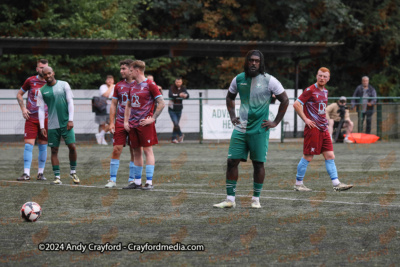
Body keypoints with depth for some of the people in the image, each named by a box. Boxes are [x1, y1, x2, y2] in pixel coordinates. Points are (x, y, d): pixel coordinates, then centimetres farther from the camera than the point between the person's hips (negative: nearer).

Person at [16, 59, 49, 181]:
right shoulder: (30, 81, -1)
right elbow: (19, 94, 12)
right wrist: (23, 108, -1)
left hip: (45, 119, 1)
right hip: (31, 119, -1)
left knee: (43, 146, 6)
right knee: (28, 144, -8)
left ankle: (41, 173, 15)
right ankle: (26, 173, -6)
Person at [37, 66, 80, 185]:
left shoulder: (64, 85, 3)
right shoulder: (42, 91, 6)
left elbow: (70, 102, 1)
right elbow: (41, 109, 6)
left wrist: (71, 120, -8)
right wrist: (42, 127, -1)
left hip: (66, 123, -1)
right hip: (52, 125, 1)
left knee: (72, 146, -8)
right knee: (54, 150, 0)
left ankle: (73, 172, 12)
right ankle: (57, 177, 5)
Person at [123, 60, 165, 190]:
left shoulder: (150, 85, -6)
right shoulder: (133, 86, 16)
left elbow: (161, 103, -9)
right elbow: (128, 105, 24)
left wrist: (152, 118, -12)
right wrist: (126, 121, 13)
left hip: (145, 124, -7)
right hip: (133, 124, 7)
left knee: (148, 150, -7)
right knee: (136, 152, 9)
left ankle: (149, 182, -7)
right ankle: (137, 182, 15)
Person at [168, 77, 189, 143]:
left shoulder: (183, 88, 2)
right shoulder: (172, 87, -11)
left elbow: (187, 95, -11)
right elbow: (170, 95, -28)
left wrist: (185, 95, -36)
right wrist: (179, 95, -39)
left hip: (179, 109, 4)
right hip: (172, 109, -4)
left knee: (176, 124, 8)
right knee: (176, 123, -15)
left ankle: (173, 138, 18)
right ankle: (180, 135, 4)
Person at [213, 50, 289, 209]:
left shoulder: (269, 81, -5)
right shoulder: (239, 79, 6)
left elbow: (284, 100, 1)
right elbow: (230, 97, 24)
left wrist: (275, 122, -2)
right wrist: (232, 116, 13)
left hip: (259, 129, -3)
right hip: (240, 128, 3)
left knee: (258, 163, 2)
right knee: (232, 161, -2)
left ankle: (256, 199, 13)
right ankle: (230, 199, 4)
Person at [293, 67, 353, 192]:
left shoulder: (325, 92, 15)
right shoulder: (310, 90, -9)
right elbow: (296, 104, -12)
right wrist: (306, 119, -14)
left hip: (323, 129, 7)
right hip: (313, 129, -7)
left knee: (330, 156, 2)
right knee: (308, 157, -3)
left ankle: (336, 184, 1)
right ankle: (298, 184, 8)